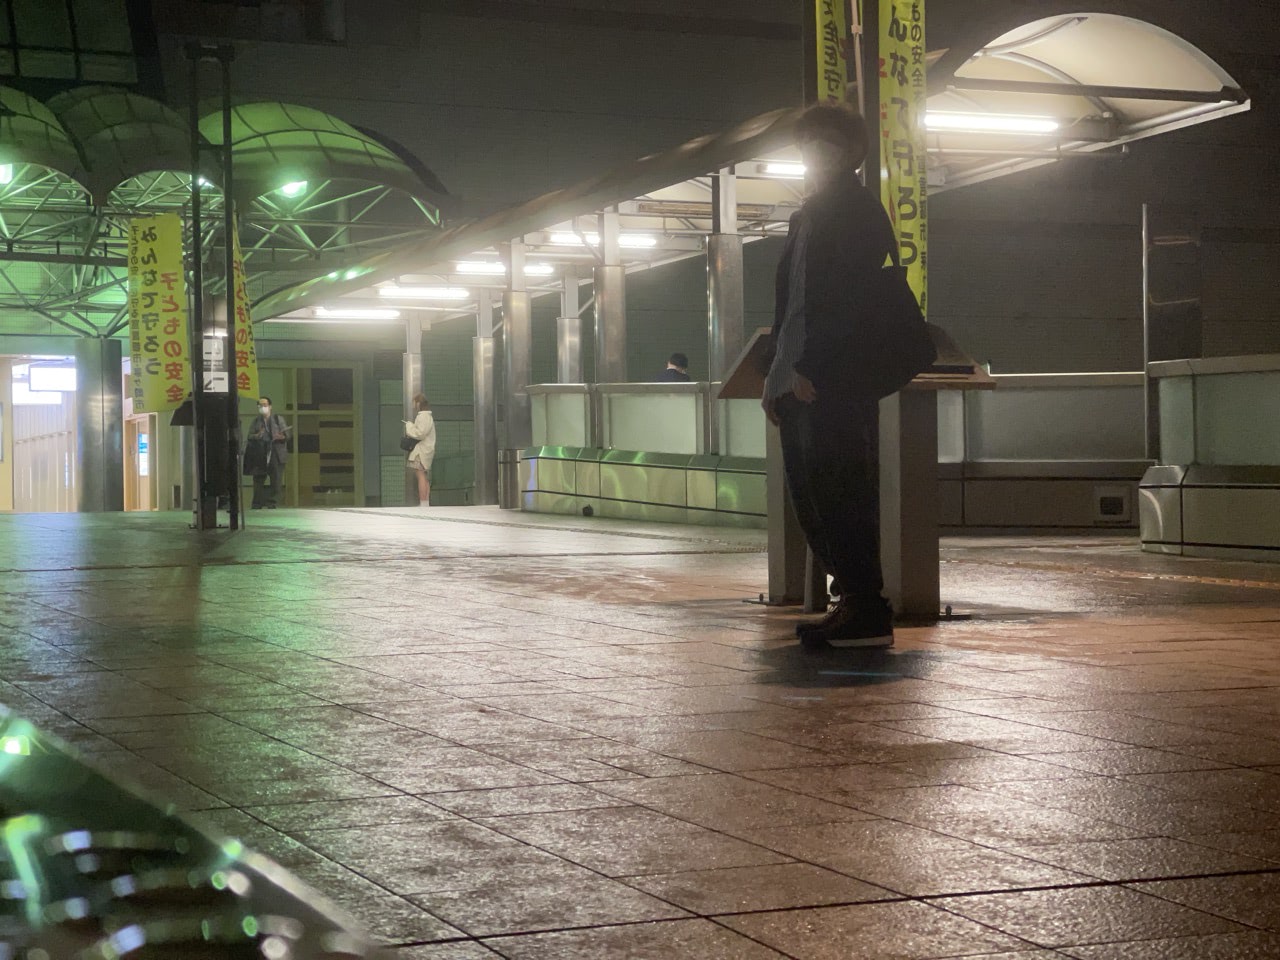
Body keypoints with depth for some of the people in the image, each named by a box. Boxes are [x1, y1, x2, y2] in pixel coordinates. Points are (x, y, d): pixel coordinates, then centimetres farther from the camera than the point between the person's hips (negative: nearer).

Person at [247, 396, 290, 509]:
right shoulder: (256, 421, 16)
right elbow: (249, 436, 9)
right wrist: (256, 436, -13)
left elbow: (287, 434, 5)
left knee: (275, 479, -6)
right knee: (258, 479, 0)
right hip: (260, 455, 2)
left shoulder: (278, 419, 9)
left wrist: (281, 436, -17)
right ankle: (257, 504, 5)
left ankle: (272, 503, -2)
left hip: (275, 454, -2)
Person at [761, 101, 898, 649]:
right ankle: (854, 602, 14)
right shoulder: (812, 213, 23)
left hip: (833, 382, -10)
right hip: (803, 381, 10)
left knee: (838, 495, -10)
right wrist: (778, 374, 16)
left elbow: (843, 296, -17)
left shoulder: (855, 209, -7)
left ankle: (867, 614, -7)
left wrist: (808, 369, -21)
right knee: (812, 498, 9)